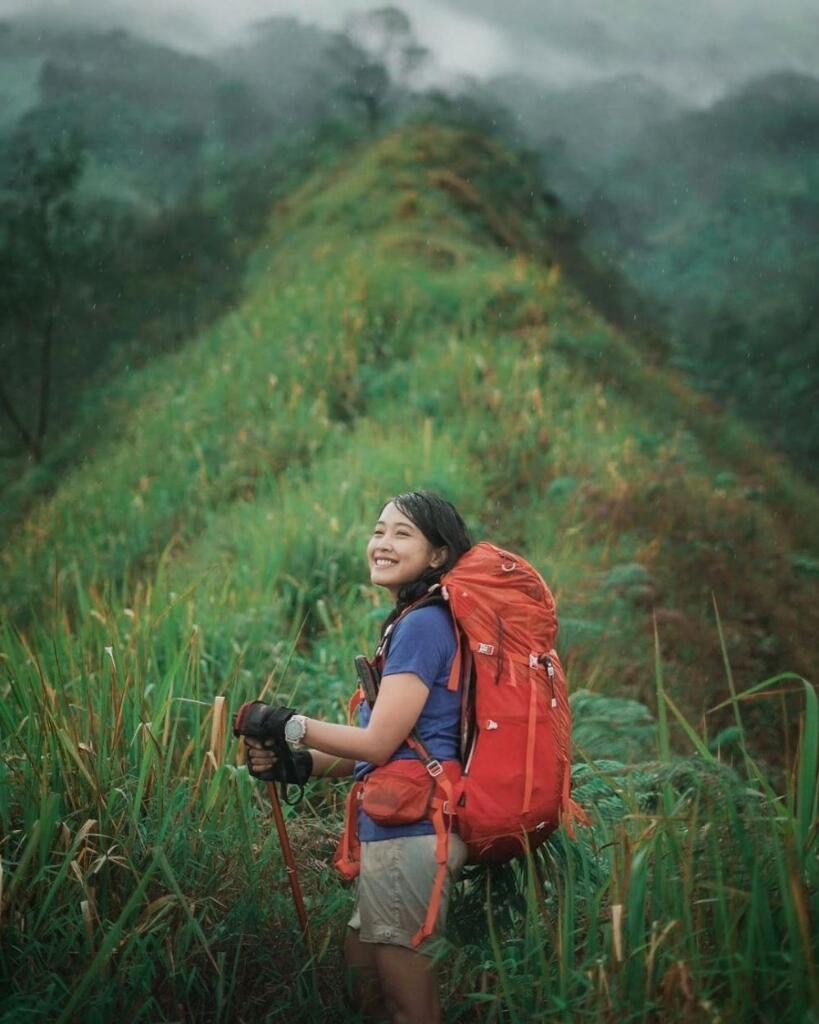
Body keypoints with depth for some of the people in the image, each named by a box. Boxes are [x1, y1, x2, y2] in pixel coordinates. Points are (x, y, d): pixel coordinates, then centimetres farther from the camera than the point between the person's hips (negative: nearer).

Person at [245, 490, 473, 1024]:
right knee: (360, 969, 18)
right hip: (399, 832, 10)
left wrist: (292, 726, -4)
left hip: (410, 834, -10)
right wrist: (297, 761, 5)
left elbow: (379, 743, -16)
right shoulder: (417, 623, 16)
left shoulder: (423, 625, -14)